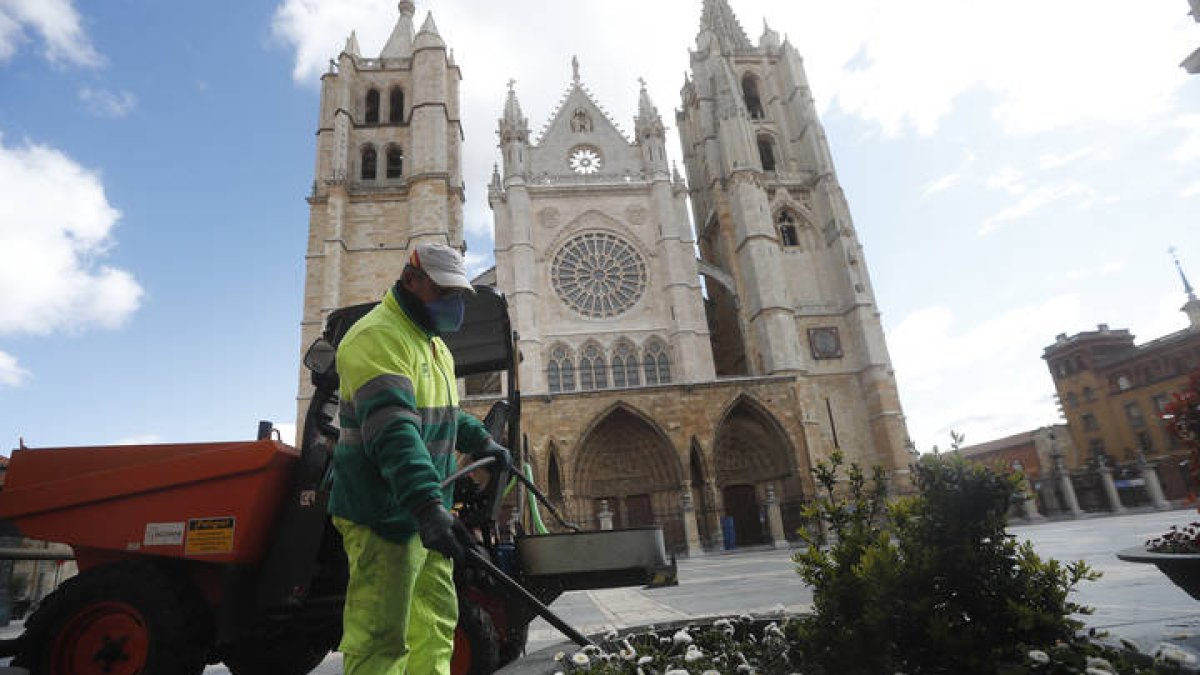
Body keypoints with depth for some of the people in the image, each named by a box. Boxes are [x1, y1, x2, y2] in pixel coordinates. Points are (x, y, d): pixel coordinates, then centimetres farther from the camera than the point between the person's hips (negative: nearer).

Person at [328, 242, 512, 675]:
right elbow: (394, 431, -31)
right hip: (385, 514, -10)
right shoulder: (377, 337, -17)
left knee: (436, 622, 19)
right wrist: (428, 506, -38)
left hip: (425, 512, 10)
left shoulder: (433, 343, 17)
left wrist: (481, 441, 14)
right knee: (380, 640, -4)